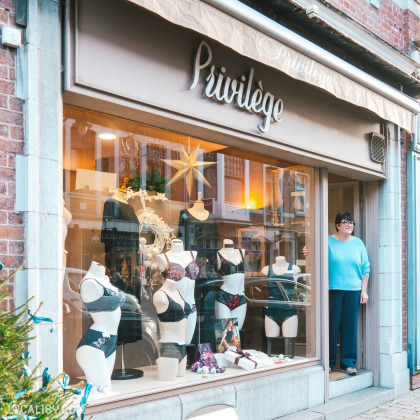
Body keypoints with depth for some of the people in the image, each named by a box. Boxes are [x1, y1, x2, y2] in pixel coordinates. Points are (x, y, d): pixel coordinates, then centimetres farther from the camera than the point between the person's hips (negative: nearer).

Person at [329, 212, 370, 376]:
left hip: (353, 290, 3)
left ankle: (348, 363, 11)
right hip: (333, 290, -2)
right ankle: (329, 362, 10)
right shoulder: (328, 242, 3)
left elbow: (365, 268, 12)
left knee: (350, 326, 3)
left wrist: (364, 290, 7)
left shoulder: (358, 243, 11)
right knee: (332, 325, -1)